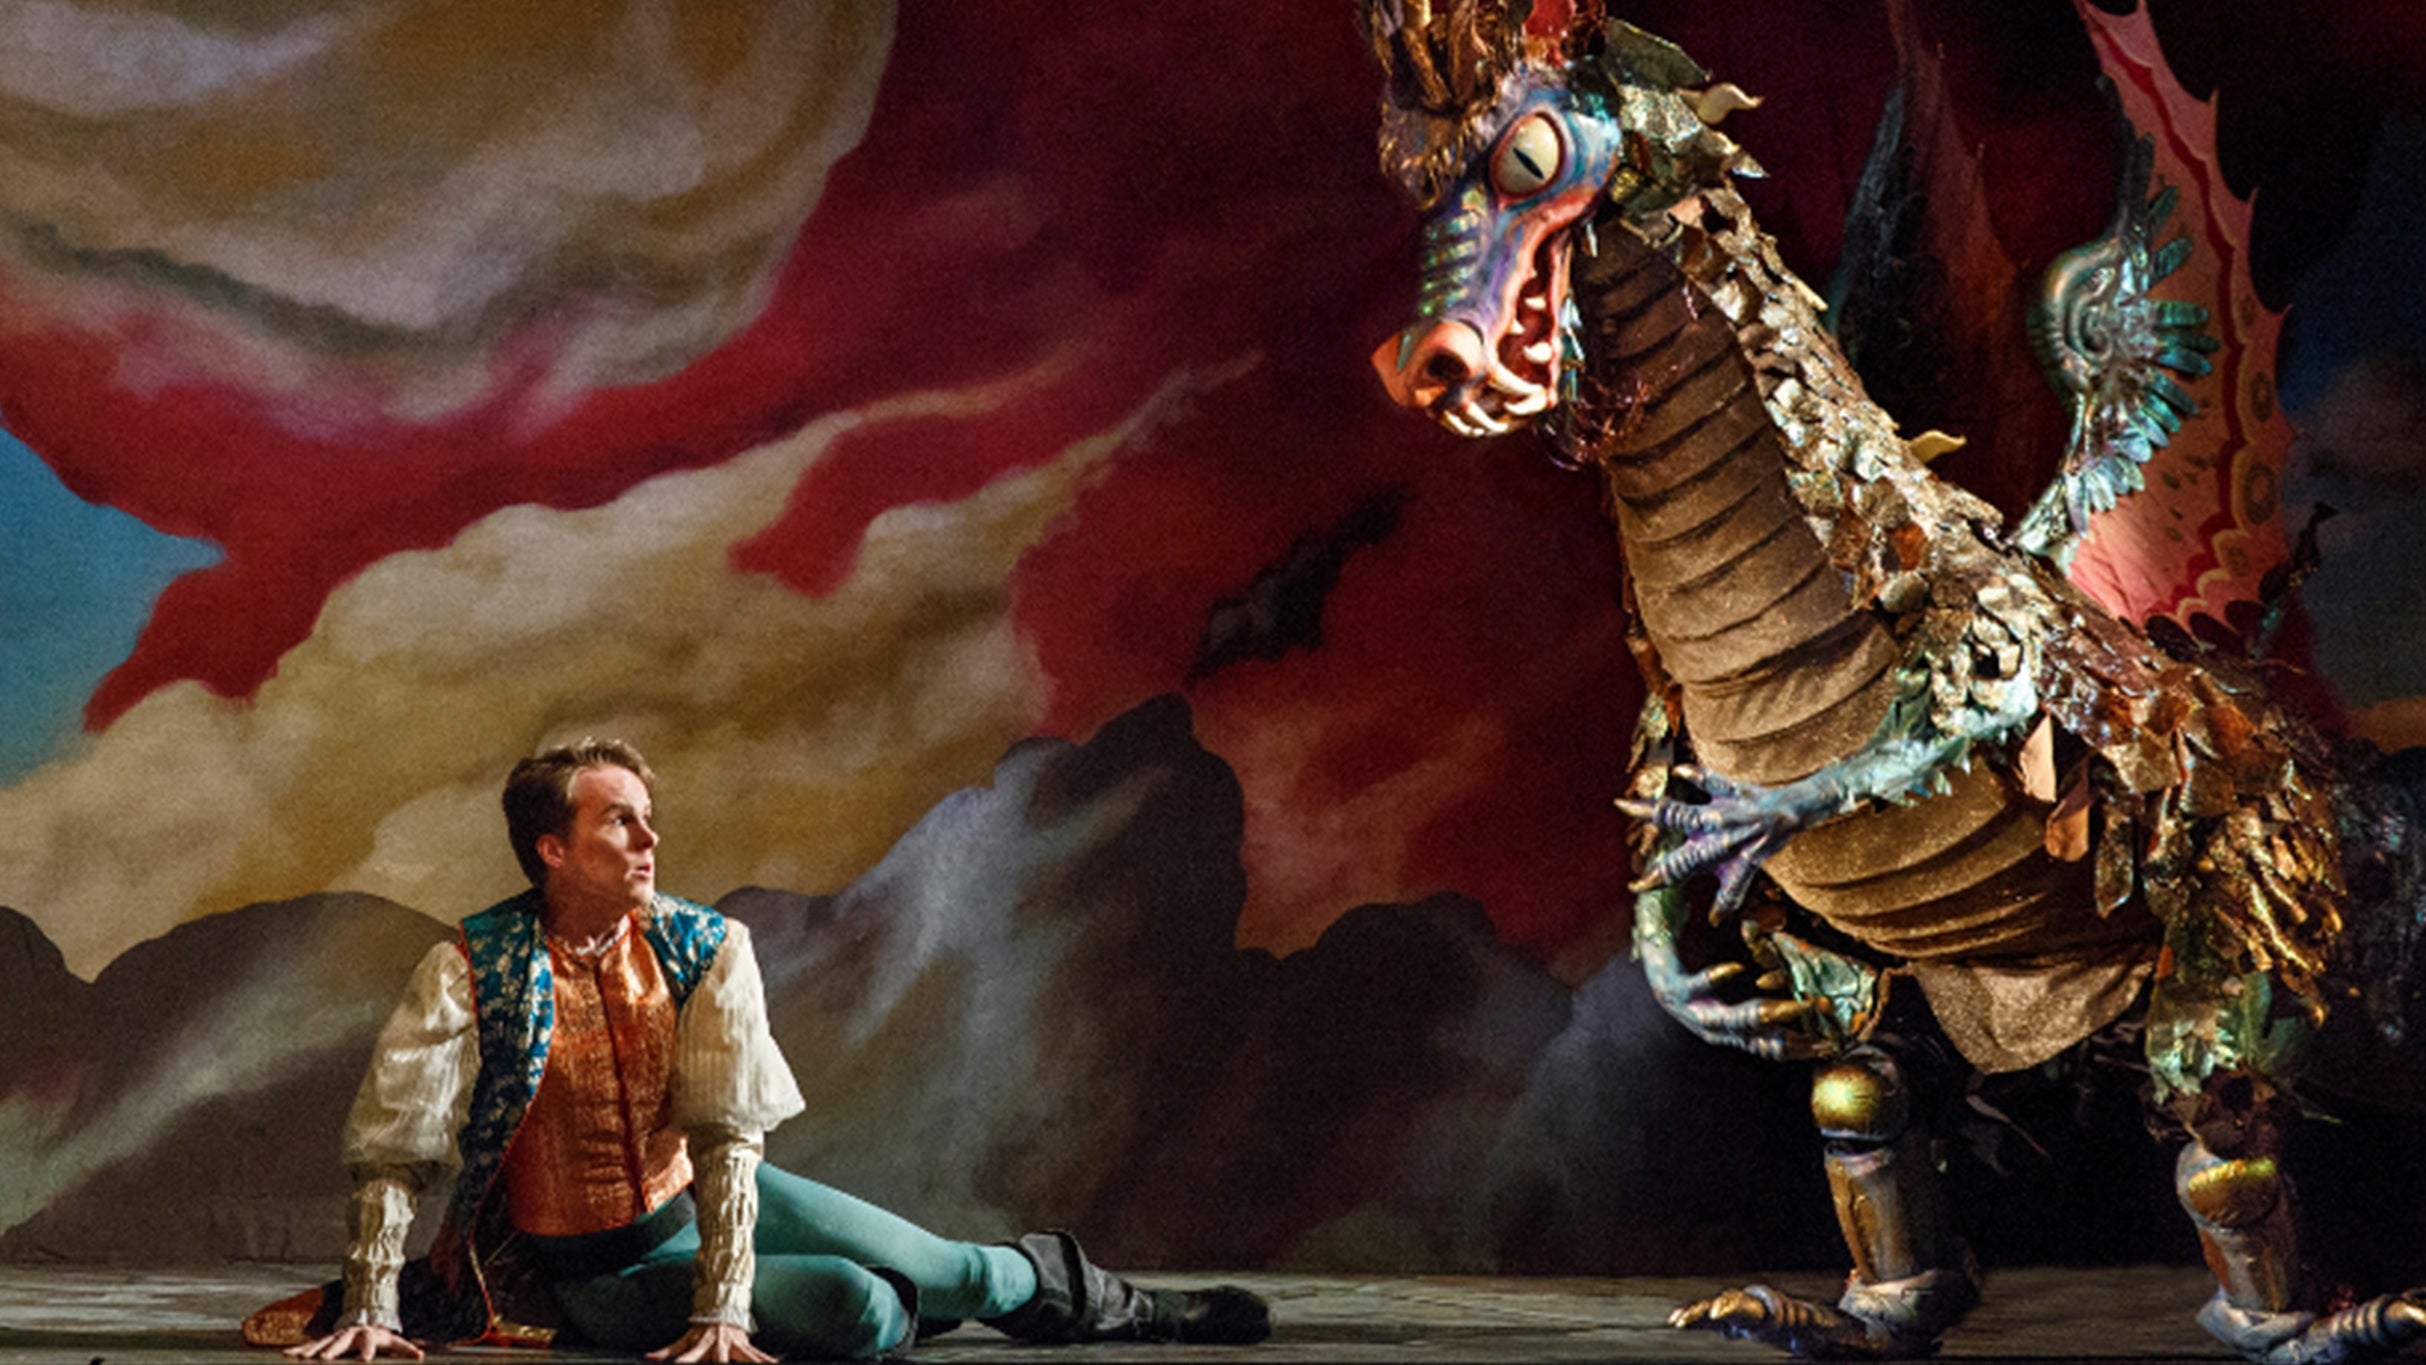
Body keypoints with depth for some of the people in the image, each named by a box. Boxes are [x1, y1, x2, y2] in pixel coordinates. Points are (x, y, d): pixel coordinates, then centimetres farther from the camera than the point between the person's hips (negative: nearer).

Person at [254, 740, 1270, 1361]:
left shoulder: (707, 951, -11)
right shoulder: (468, 976, -19)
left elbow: (728, 1135, -16)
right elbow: (391, 1152, -13)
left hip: (701, 1202, 4)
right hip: (595, 1270, -3)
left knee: (950, 1272, -3)